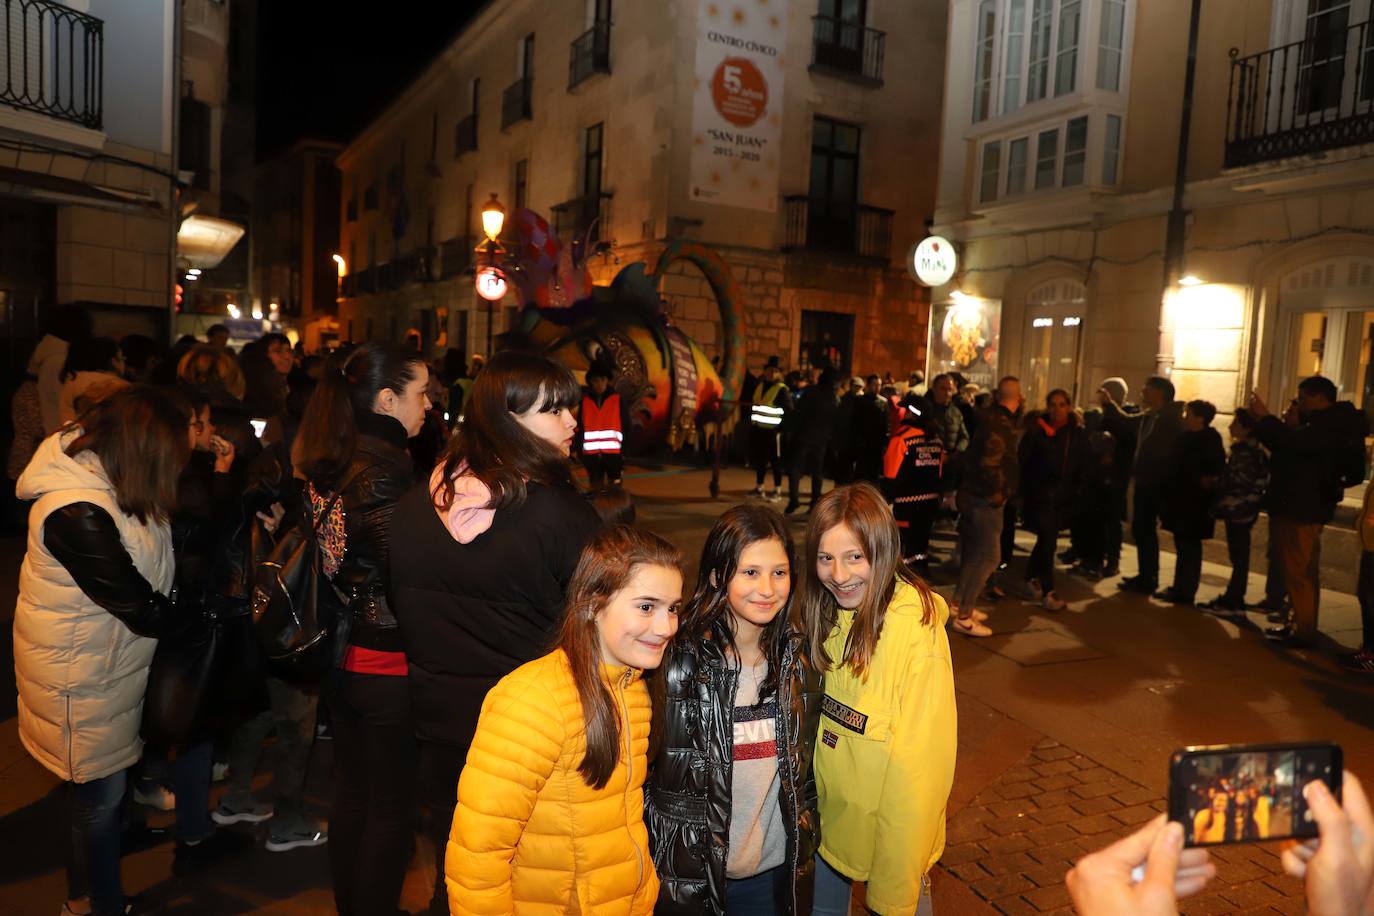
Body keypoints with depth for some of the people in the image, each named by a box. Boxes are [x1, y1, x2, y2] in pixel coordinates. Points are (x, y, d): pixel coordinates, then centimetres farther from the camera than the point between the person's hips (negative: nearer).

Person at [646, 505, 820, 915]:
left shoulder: (798, 659, -4)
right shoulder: (678, 663, -18)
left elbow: (804, 767, 9)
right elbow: (644, 768, -10)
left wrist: (805, 845, 12)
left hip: (775, 869, 4)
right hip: (689, 876, -3)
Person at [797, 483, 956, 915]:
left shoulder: (917, 635, -26)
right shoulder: (825, 615, -7)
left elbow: (919, 768, -22)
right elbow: (808, 715, 2)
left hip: (889, 830, -5)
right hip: (826, 821, 6)